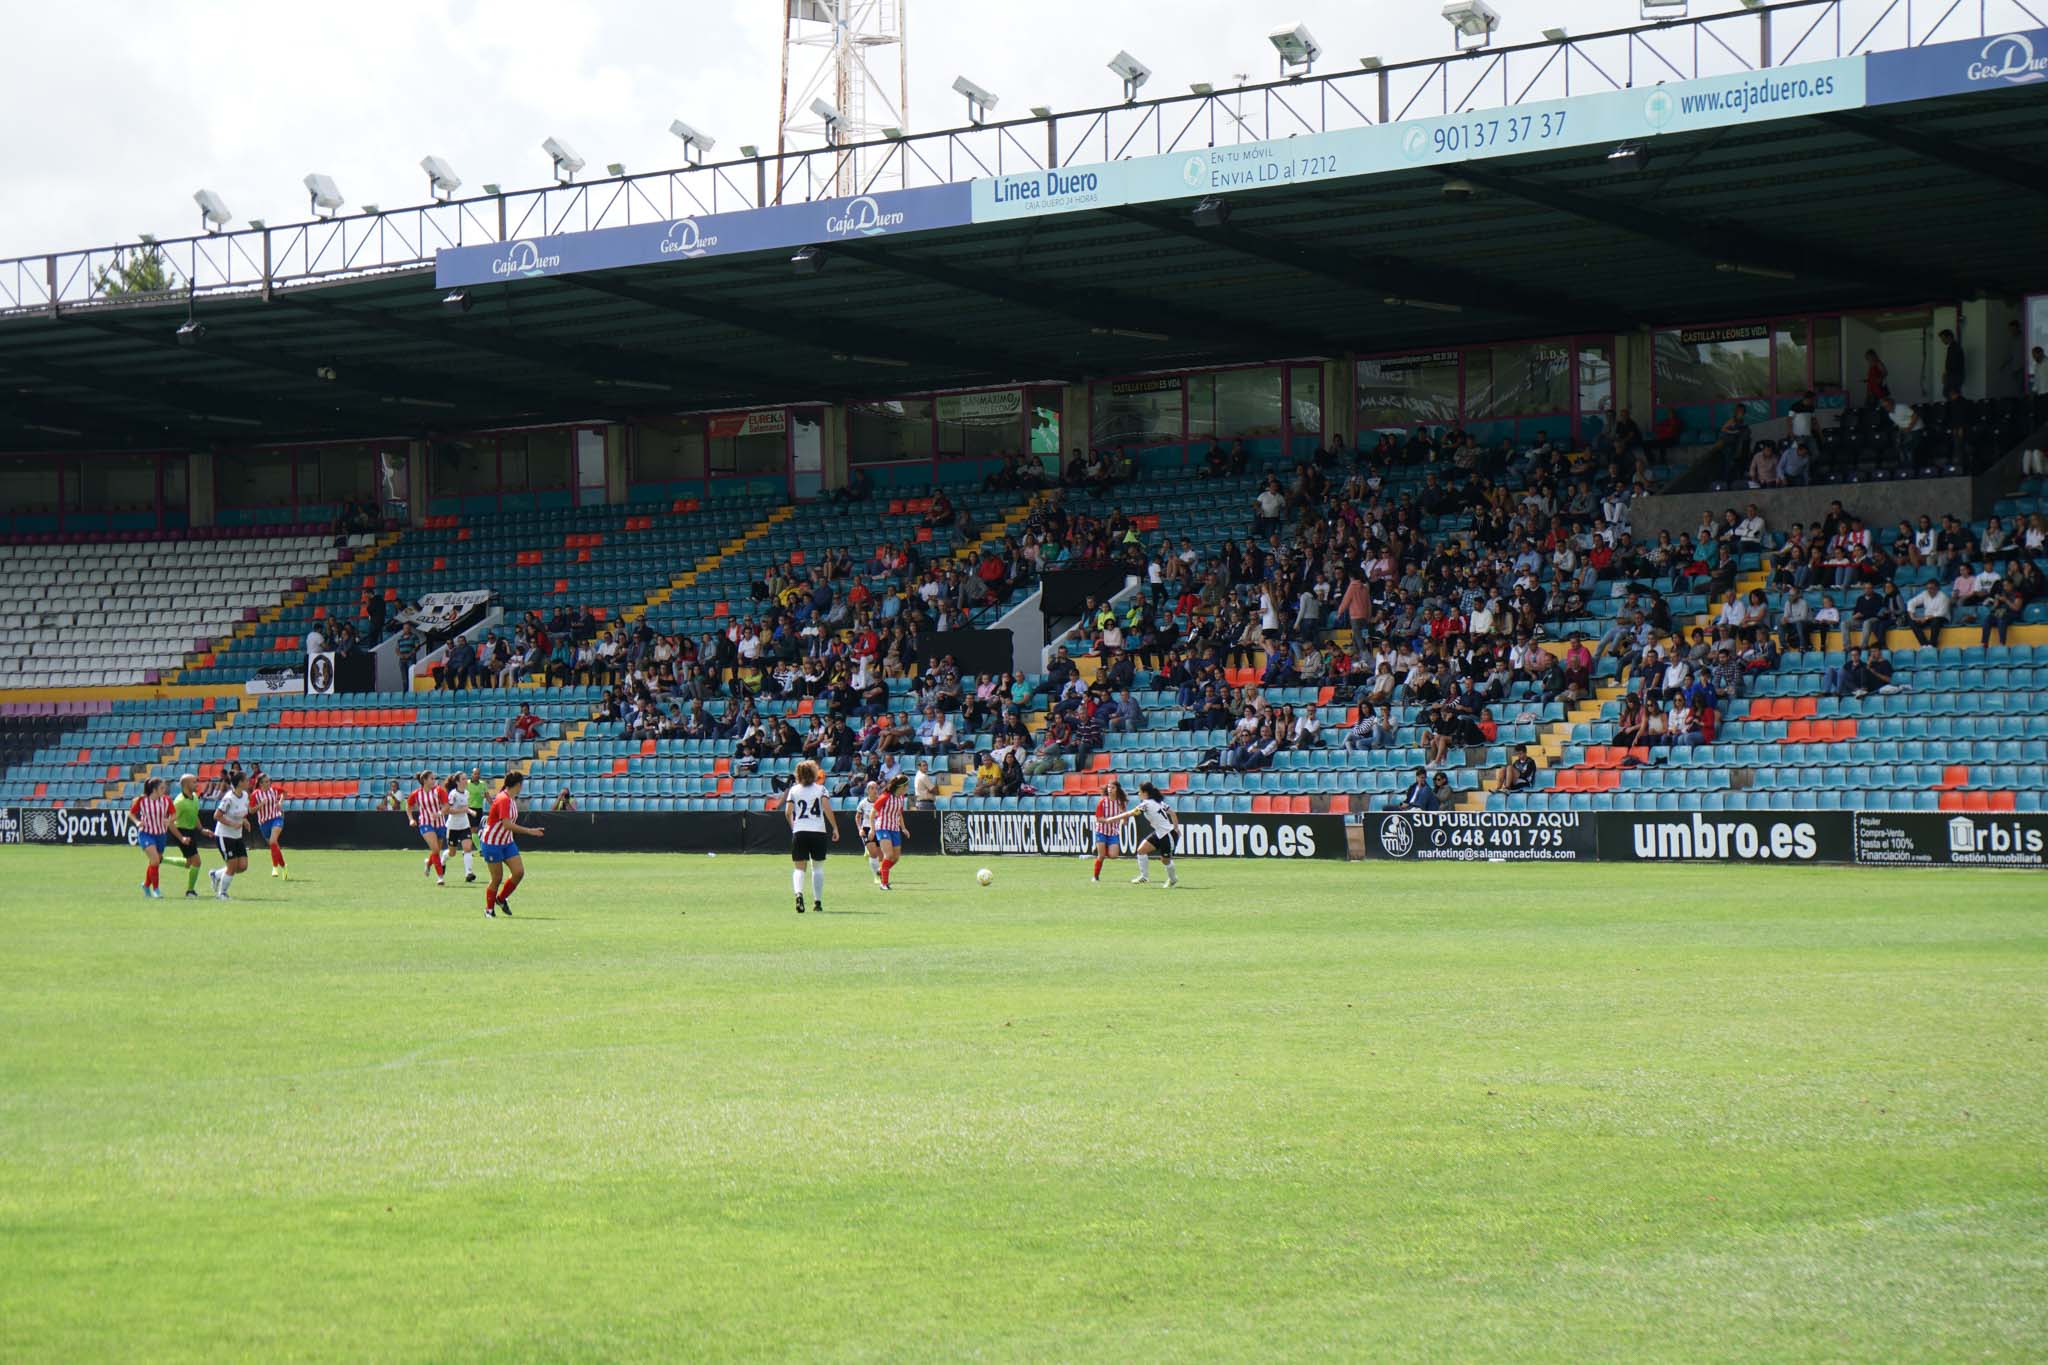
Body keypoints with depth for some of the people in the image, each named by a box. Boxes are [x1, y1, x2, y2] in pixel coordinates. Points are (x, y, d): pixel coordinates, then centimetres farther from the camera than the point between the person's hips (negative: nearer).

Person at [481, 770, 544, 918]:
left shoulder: (512, 799, 6)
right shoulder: (503, 799, -22)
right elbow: (507, 824, -30)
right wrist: (529, 831, -31)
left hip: (507, 842, 8)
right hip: (492, 843, -8)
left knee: (519, 872, -4)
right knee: (497, 878, -2)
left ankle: (501, 898, 17)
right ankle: (489, 909, 17)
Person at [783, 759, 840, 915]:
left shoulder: (794, 790, 6)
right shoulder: (820, 789, 3)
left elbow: (787, 812, -1)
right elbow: (827, 808, -10)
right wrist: (835, 827, -6)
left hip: (799, 832, 0)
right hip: (819, 832, 0)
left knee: (798, 868, 2)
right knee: (818, 867, 12)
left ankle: (799, 893, -26)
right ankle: (818, 901, 11)